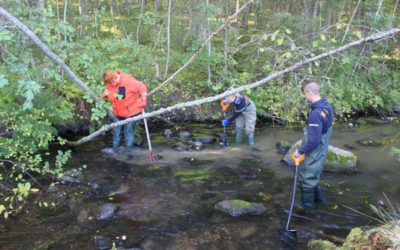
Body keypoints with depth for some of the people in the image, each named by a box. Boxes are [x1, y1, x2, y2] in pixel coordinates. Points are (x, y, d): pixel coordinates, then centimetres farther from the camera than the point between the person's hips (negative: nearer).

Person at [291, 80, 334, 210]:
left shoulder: (315, 113, -32)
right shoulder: (327, 106, -3)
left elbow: (313, 141, -31)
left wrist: (300, 151, -18)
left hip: (312, 154, -8)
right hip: (321, 151, 9)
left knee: (306, 179, 11)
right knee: (313, 176, 28)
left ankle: (307, 205, 28)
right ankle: (317, 196, 45)